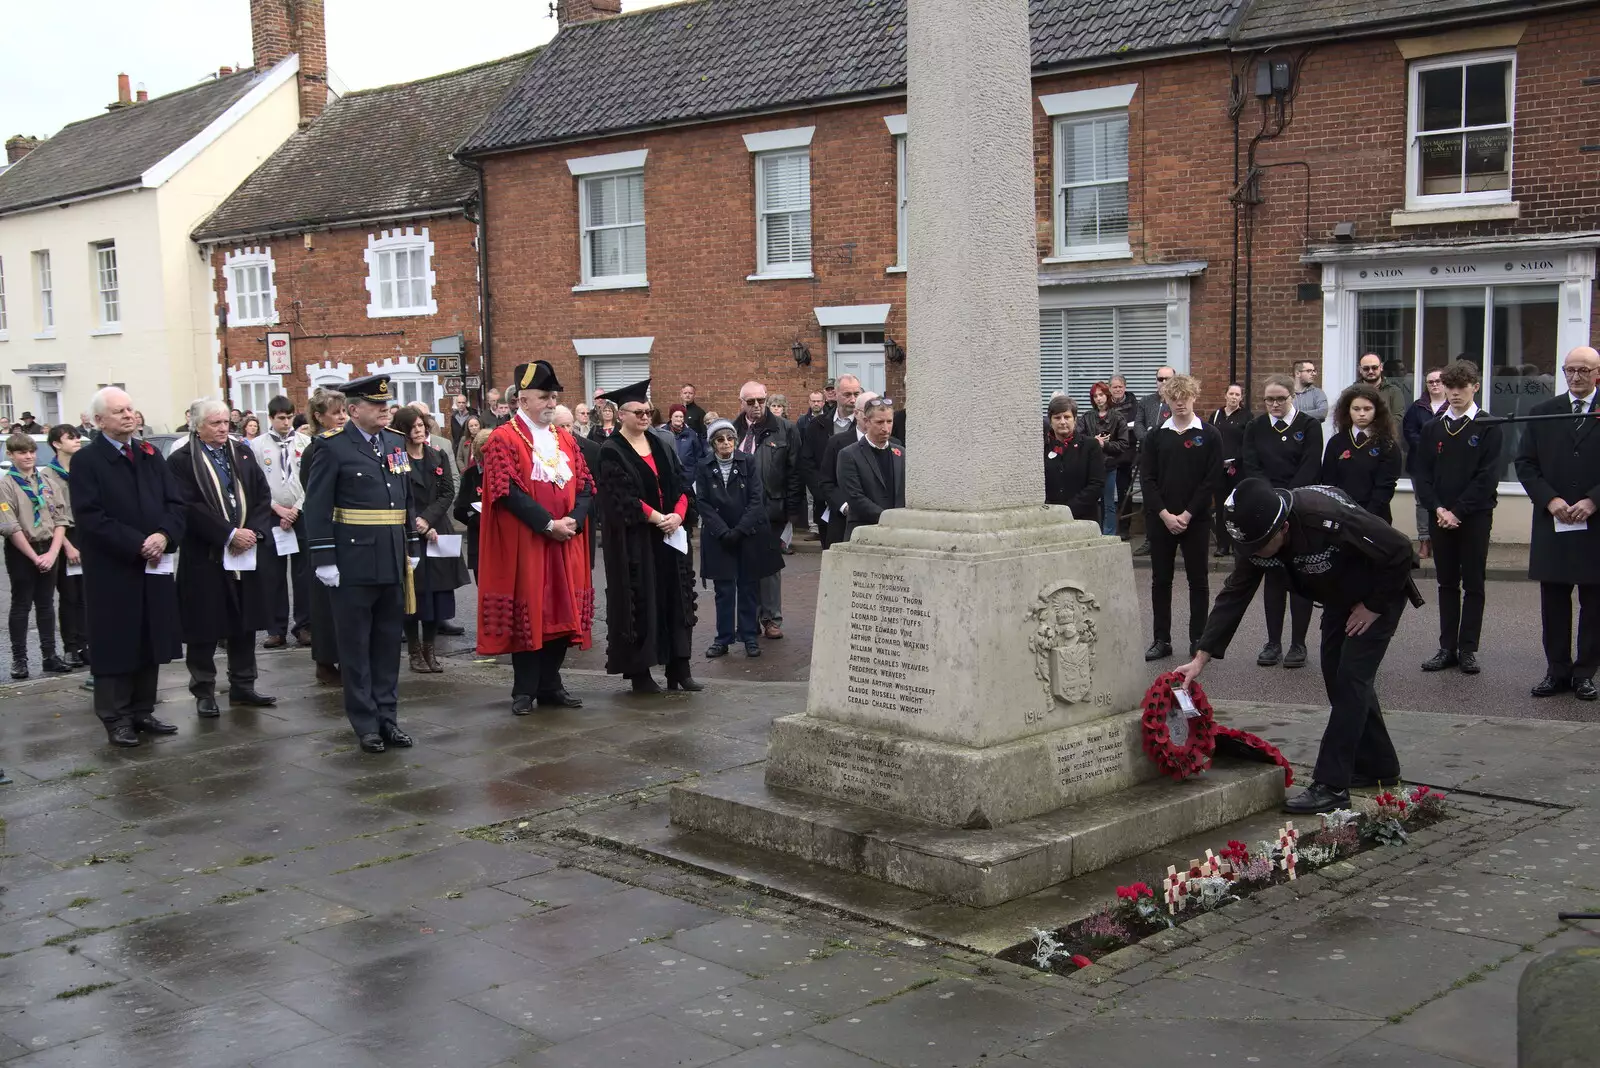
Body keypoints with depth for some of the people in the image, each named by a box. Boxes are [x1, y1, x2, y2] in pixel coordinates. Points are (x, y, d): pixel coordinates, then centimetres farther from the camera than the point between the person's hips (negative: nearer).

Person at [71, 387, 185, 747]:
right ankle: (116, 718, 9)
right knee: (116, 646, 0)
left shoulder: (150, 455, 12)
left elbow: (175, 503, 7)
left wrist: (164, 535, -12)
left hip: (154, 568, 5)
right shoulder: (86, 461, -6)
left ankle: (142, 711, 20)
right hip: (112, 571, -5)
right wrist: (137, 544, -19)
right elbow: (90, 517, -14)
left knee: (150, 642, 10)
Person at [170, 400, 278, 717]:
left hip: (247, 553, 5)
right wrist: (229, 534, -18)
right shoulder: (182, 460, -7)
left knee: (245, 623, 11)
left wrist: (254, 531, -8)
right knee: (205, 627, 2)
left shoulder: (243, 452, 10)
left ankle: (243, 687, 22)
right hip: (204, 555, -5)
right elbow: (189, 507, -15)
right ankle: (204, 693, 12)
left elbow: (263, 494, 7)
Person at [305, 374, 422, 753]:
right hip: (354, 562, -5)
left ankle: (388, 718, 20)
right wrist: (324, 558, -13)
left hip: (393, 562, 6)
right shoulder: (334, 446, -7)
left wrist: (413, 547, 13)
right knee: (356, 646, 4)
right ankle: (366, 724, 11)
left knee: (388, 643, 11)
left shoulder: (396, 443, 11)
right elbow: (317, 506, -9)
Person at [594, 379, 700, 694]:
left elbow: (680, 486, 9)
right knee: (639, 602, -2)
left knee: (675, 598, 5)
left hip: (669, 535, 6)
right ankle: (639, 671, 5)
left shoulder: (660, 446, 12)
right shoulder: (612, 452, -6)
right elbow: (621, 497, -15)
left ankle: (679, 668, 9)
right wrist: (657, 518, -17)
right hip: (634, 540, -6)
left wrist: (677, 515, -9)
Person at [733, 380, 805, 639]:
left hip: (772, 509, -2)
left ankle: (772, 619, 13)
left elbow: (794, 472, -1)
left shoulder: (785, 430, 0)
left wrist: (792, 510, -6)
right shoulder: (732, 431, 5)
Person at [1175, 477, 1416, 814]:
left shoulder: (1329, 518, -40)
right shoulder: (1256, 536, -18)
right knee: (1336, 677, 11)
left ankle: (1331, 786, -12)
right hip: (1338, 598, 8)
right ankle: (1378, 767, 28)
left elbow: (1399, 551, -31)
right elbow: (1233, 595, -13)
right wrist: (1201, 658, -19)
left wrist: (1374, 606, -20)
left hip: (1380, 594, -8)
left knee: (1351, 680, -13)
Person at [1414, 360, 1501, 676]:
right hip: (1440, 517, 3)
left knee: (1473, 584, 2)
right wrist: (1437, 508, -8)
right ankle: (1447, 648, 12)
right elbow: (1422, 475, 6)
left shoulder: (1488, 428, -2)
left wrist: (1458, 510, -13)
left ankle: (1468, 650, 6)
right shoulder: (1432, 429, 8)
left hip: (1475, 517, -3)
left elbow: (1488, 476, -9)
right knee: (1447, 584, 8)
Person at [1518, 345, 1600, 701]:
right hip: (1552, 522, 2)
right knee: (1553, 601, 7)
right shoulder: (1543, 414, 8)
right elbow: (1525, 464, 5)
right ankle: (1557, 670, 15)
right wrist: (1550, 500, -8)